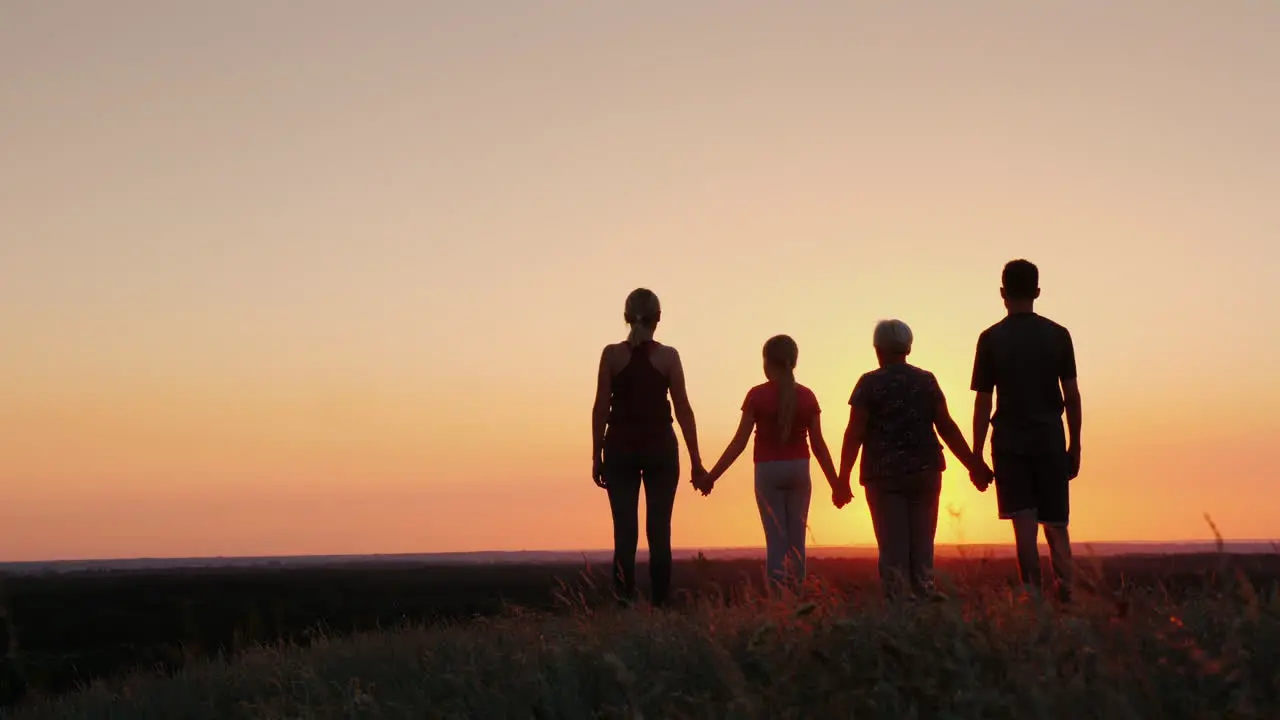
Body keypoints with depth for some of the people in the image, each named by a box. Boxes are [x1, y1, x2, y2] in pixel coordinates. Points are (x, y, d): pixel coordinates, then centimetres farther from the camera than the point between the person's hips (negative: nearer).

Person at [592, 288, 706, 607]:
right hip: (660, 448, 0)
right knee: (659, 532, 4)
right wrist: (696, 461, 2)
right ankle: (659, 604, 3)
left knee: (625, 532, 1)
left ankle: (625, 605, -5)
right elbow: (683, 409, -1)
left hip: (620, 448, 0)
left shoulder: (612, 354, 0)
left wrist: (596, 457, 4)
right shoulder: (668, 356, -1)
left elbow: (601, 408, -2)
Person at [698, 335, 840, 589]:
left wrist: (711, 476, -3)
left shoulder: (757, 395, -7)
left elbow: (740, 442, -8)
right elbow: (818, 444, 1)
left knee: (776, 540, 1)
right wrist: (835, 483, 9)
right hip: (799, 469, 2)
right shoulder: (807, 396, 0)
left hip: (768, 471, -2)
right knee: (797, 540, 10)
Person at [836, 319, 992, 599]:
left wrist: (843, 480, -5)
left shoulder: (869, 383, -3)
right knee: (922, 544, 10)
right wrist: (974, 466, 8)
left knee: (892, 546, 0)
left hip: (884, 474, -3)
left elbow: (854, 434, -7)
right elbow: (947, 427, 3)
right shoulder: (926, 381, 6)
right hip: (924, 472, 3)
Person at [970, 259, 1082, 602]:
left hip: (1010, 443, -1)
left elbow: (983, 402, -4)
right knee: (1056, 525, 10)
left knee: (1025, 525, -1)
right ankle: (1065, 593, -1)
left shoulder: (991, 338, -3)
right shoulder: (1058, 335, 1)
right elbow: (1072, 395, 3)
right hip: (1050, 441, 1)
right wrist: (1075, 446, 12)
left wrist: (976, 456, 2)